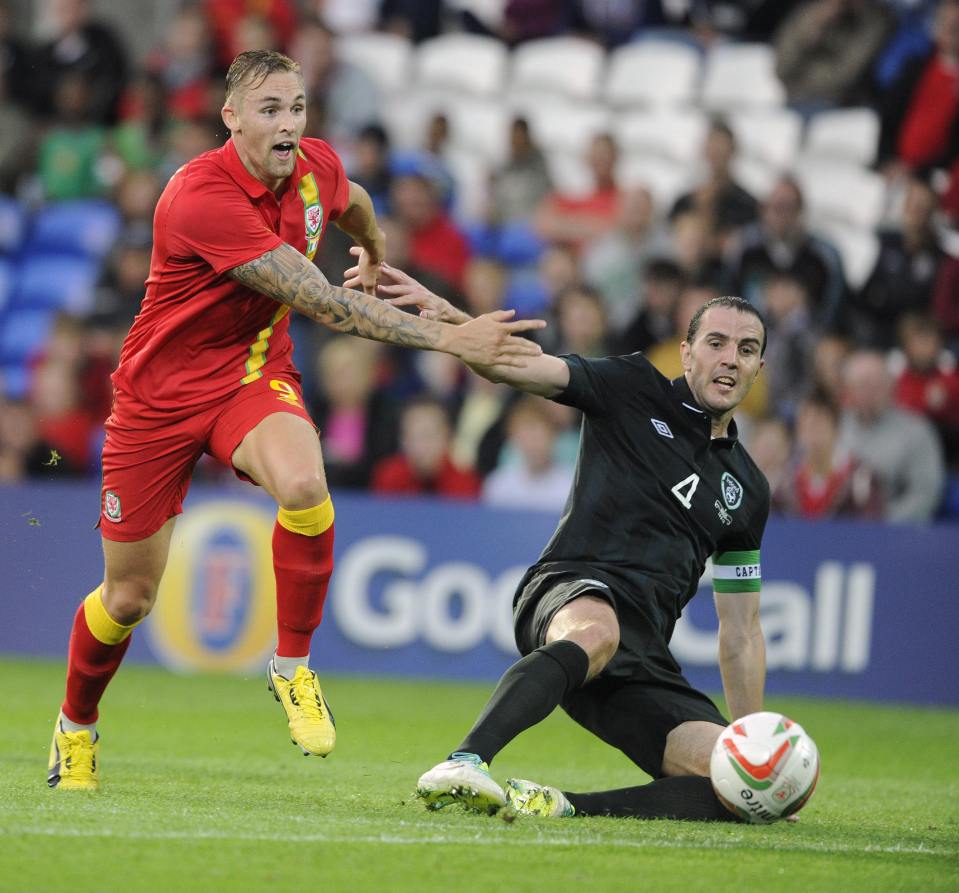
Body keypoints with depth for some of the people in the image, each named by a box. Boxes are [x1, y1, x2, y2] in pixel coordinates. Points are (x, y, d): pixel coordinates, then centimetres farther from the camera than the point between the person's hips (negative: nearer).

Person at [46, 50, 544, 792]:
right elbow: (325, 305, -33)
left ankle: (293, 667, -13)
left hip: (254, 377, 4)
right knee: (129, 597, 5)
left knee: (304, 484, -33)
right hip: (161, 394, -4)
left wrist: (376, 252, 42)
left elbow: (353, 203, 22)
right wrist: (447, 339, -35)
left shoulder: (317, 168, -8)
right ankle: (76, 727, 35)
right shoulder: (202, 198, -29)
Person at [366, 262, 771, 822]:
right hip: (573, 593, -4)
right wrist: (448, 317, -23)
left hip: (644, 661, 5)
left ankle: (563, 807, -23)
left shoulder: (747, 490, 24)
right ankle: (464, 765, -58)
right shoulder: (635, 389, 12)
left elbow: (741, 634, 28)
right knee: (596, 630, -44)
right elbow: (515, 365, -3)